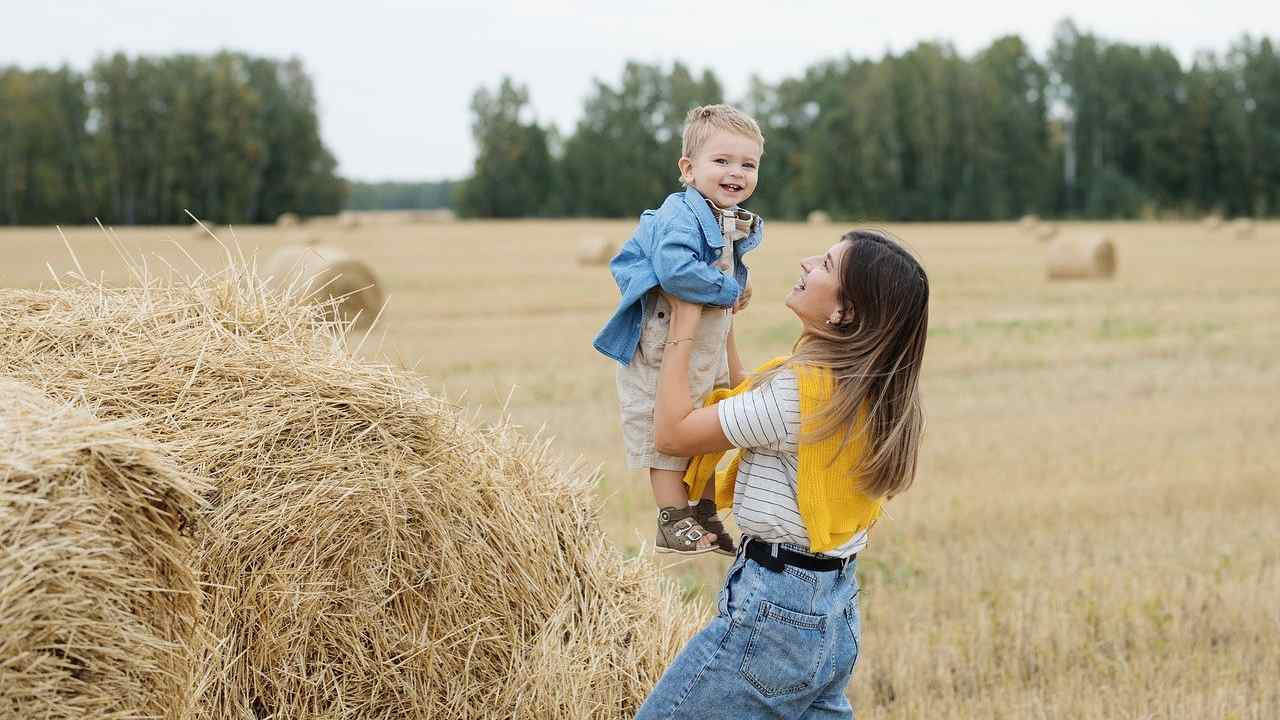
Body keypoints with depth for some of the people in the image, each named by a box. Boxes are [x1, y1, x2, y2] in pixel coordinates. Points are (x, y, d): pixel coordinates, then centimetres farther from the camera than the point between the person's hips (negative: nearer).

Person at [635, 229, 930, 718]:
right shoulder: (867, 387, 5)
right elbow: (748, 403, 23)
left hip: (774, 613, -9)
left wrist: (684, 328, -5)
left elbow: (671, 432, -14)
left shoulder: (801, 388, -22)